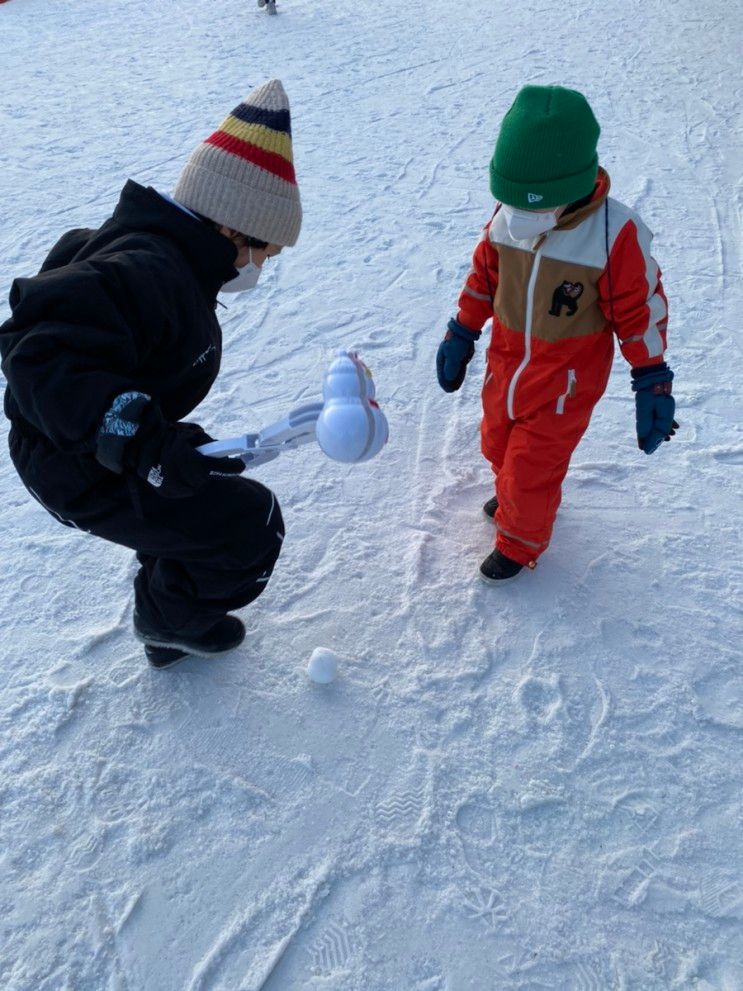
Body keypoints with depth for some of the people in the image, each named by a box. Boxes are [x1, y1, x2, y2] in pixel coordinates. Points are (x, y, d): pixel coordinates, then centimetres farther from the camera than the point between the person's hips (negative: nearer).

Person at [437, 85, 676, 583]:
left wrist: (653, 385, -10)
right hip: (505, 369, 5)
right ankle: (517, 500, 57)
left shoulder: (617, 234, -23)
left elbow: (641, 311, -12)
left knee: (530, 473, 4)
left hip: (564, 387, -5)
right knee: (498, 448, 25)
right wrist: (461, 336, 9)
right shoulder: (506, 220, -12)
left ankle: (520, 543, 34)